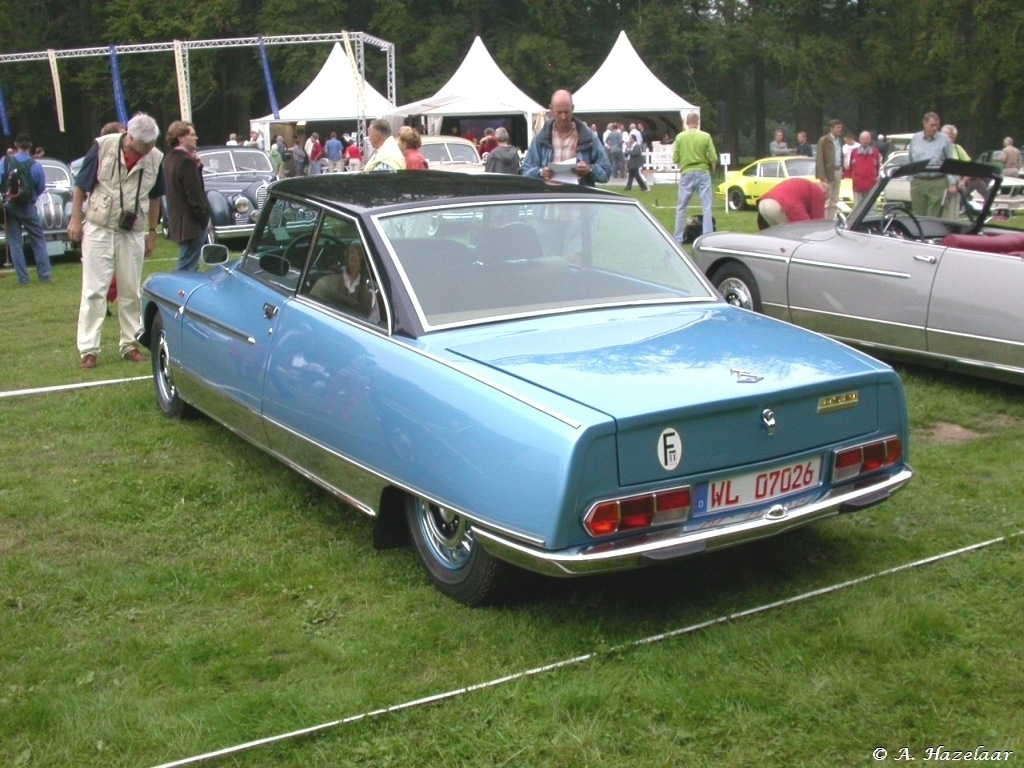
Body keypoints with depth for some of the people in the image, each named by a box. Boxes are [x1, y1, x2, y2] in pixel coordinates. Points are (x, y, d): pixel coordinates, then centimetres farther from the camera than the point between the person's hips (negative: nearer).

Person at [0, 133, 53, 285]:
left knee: (15, 242, 6)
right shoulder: (35, 166, -8)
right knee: (38, 240, 9)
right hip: (28, 207, -1)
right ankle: (44, 275, 6)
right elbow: (41, 190, 2)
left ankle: (23, 278, 3)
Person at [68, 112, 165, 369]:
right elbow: (80, 186, -4)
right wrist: (75, 220, -5)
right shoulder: (103, 147, -13)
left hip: (133, 233, 3)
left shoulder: (156, 158, -5)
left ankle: (129, 344, 19)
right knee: (94, 290, -1)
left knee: (131, 292, 8)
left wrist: (152, 232, 11)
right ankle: (88, 349, 2)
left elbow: (155, 198, 9)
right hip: (98, 229, -2)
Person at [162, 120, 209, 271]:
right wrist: (205, 217, -10)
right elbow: (195, 195, -20)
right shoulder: (186, 162, -18)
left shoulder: (169, 159, 11)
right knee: (186, 269, -7)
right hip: (191, 224, -10)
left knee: (187, 266, 20)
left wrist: (196, 165, 2)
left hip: (177, 221, 10)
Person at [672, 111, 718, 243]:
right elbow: (713, 158, -6)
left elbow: (675, 159, -1)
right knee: (706, 207, 3)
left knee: (681, 207, 11)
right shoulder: (705, 136, -5)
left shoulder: (680, 137, -3)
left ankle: (678, 240, 13)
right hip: (703, 173, -1)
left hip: (686, 173, 1)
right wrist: (712, 169, 13)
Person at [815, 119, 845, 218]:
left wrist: (842, 170, 4)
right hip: (828, 172, -7)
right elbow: (820, 159, -11)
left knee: (835, 201, 10)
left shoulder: (839, 140, 13)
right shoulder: (824, 140, -8)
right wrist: (823, 176, -16)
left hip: (838, 171, 7)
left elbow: (841, 157, 15)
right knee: (826, 201, -7)